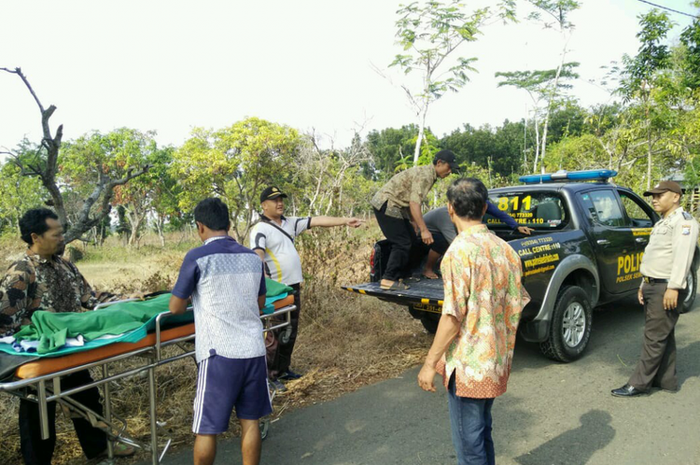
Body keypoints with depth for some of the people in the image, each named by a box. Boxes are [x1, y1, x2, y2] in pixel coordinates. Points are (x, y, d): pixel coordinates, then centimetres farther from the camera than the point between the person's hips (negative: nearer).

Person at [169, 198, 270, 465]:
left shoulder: (197, 258, -9)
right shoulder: (252, 258, 7)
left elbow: (176, 308, 0)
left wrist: (195, 300, 20)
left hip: (220, 354, -5)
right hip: (253, 350, 5)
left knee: (207, 428, 9)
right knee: (250, 420, 15)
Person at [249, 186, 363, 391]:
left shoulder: (290, 222, 12)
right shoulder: (260, 230, -11)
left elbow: (317, 221, 7)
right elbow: (257, 255, -25)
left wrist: (345, 221, 1)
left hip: (294, 286, 8)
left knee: (291, 331, 15)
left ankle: (283, 369, 28)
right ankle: (270, 375, 8)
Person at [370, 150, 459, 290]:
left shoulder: (428, 174, 14)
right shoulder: (424, 175, -18)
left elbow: (412, 203, 20)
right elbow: (414, 204, -28)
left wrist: (418, 224, 21)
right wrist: (424, 230, -29)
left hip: (394, 205, 10)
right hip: (386, 204, -10)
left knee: (411, 239, 11)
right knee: (402, 243, -12)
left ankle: (398, 275, 17)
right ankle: (389, 280, -7)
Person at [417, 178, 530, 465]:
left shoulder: (460, 250, -20)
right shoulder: (505, 249, 3)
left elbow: (453, 315, -22)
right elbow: (516, 305, 9)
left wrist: (430, 363, -13)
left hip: (467, 365, -7)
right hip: (496, 360, 8)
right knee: (482, 431, 24)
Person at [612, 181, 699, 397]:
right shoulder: (662, 223, 21)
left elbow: (682, 256, -21)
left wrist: (673, 287, -26)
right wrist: (644, 285, 21)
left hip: (666, 288, -10)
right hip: (652, 286, 10)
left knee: (655, 338, -5)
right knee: (663, 336, 14)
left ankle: (638, 384, 0)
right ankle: (666, 380, 23)